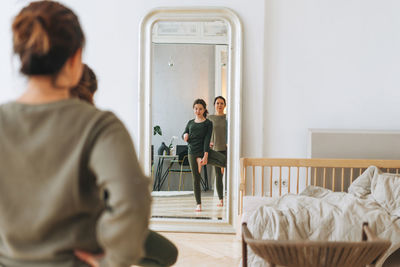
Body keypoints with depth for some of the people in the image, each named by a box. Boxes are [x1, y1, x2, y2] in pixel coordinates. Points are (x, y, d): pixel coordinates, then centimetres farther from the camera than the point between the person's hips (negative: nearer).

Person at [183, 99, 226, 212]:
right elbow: (184, 134, 20)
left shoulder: (208, 123, 0)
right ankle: (198, 204, 15)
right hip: (192, 153, 2)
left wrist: (205, 156, -16)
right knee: (196, 179, 6)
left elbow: (207, 140, -8)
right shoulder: (190, 123, 10)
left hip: (204, 151, -2)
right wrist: (185, 135, -6)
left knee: (225, 161, -27)